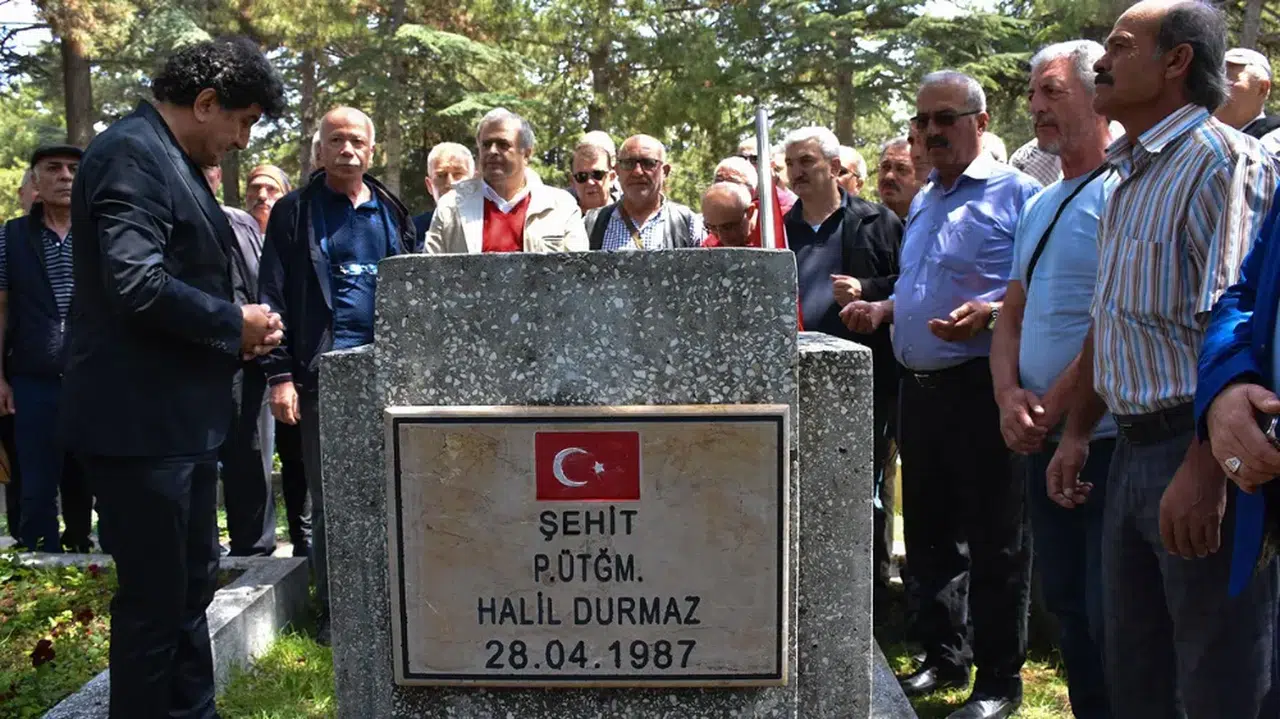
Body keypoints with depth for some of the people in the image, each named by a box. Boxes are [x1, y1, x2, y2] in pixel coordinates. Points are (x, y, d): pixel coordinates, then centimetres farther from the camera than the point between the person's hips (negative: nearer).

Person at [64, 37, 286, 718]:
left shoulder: (173, 161, 15)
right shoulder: (132, 152, -15)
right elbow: (136, 284, -27)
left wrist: (240, 329, 5)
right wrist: (234, 324, -14)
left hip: (179, 416, 11)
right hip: (140, 420, -10)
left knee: (191, 584, 19)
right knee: (154, 597, 0)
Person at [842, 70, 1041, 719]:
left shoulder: (1016, 193, -7)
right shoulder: (924, 201, 18)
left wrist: (990, 313, -29)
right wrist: (881, 310, 9)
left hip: (982, 389, -8)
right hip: (919, 389, 8)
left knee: (994, 542, 2)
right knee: (928, 534, 16)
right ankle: (943, 657, 31)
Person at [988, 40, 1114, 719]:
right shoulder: (1041, 204, 17)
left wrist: (1051, 407, -14)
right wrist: (1009, 394, -2)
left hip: (1107, 441, -8)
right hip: (1043, 441, 8)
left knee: (1111, 621, -1)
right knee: (1066, 605, 16)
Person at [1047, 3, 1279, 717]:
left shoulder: (1221, 160, -13)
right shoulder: (1130, 179, 16)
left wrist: (1205, 469, -27)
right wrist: (1078, 432, 18)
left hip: (1203, 452, -9)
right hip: (1135, 448, 9)